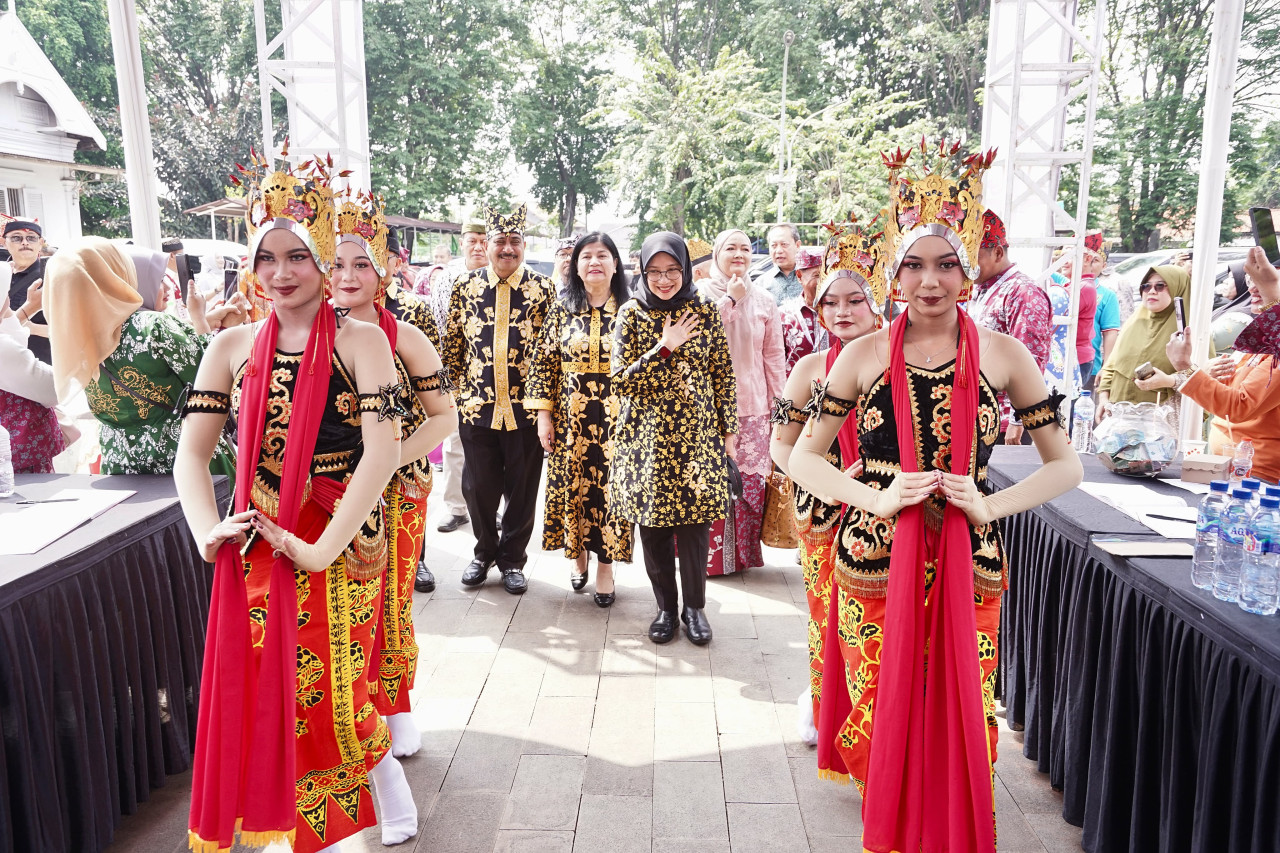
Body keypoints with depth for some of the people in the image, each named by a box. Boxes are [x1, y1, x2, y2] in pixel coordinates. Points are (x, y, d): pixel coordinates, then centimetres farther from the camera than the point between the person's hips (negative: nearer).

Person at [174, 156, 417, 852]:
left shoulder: (359, 340, -7)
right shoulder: (232, 346, 6)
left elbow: (382, 450, -17)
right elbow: (192, 453, 4)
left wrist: (323, 546, -22)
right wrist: (209, 531, -12)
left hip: (340, 545, -4)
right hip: (256, 546, 4)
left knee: (331, 689, 2)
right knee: (265, 688, 11)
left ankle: (390, 789, 32)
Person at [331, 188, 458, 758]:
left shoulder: (403, 338, -4)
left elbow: (444, 417, -4)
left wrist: (388, 461, -15)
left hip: (396, 492, -1)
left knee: (391, 601, 8)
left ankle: (394, 709, 28)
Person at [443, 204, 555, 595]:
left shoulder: (543, 289, 0)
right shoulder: (465, 286, 5)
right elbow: (453, 344, 11)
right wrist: (456, 391, 9)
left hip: (527, 408, -1)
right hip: (476, 405, 1)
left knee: (522, 489, 7)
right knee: (478, 486, 9)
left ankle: (512, 559, 25)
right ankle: (485, 552, 32)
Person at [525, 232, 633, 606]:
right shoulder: (562, 310, 3)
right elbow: (543, 362, 3)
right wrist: (544, 414, -2)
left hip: (616, 418, -1)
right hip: (570, 417, 2)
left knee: (610, 487, 2)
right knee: (573, 485, 9)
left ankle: (605, 565, 17)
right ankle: (577, 553, 29)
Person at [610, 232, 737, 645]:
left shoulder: (706, 312, 2)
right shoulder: (631, 314, 0)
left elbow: (723, 374, 6)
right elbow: (620, 381, -7)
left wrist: (729, 430, 4)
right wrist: (665, 348, -15)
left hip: (697, 433, 0)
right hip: (646, 437, 0)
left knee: (695, 524, 3)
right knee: (653, 526, 6)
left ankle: (694, 606, 22)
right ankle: (666, 606, 25)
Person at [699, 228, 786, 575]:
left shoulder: (763, 299, 9)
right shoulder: (701, 293, 3)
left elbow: (774, 355, 9)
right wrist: (730, 300, -11)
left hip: (752, 405, 2)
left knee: (750, 481, 0)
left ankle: (743, 552, 16)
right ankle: (711, 553, 11)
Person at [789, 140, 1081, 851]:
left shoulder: (1003, 355, -1)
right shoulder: (866, 355, -1)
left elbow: (1066, 466, 5)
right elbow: (804, 458, 1)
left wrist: (990, 504, -10)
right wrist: (879, 499, -13)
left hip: (967, 565, 0)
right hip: (876, 561, 0)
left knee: (960, 722, 9)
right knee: (884, 714, 10)